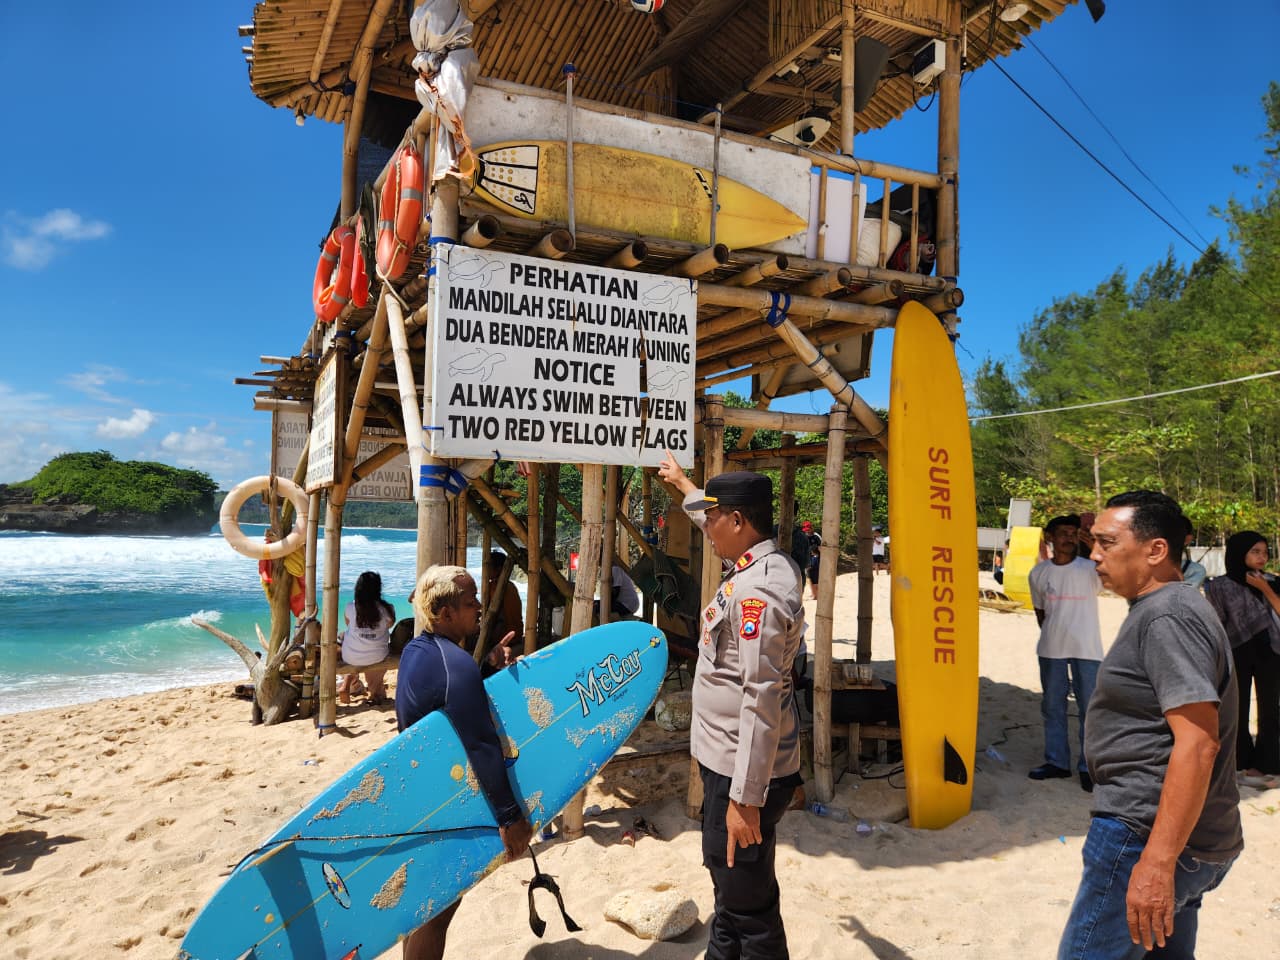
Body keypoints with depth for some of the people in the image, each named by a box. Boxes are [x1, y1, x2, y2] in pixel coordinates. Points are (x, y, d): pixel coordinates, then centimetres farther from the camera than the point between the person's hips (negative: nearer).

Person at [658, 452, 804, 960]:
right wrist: (682, 483, 43)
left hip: (743, 769, -11)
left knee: (748, 903, 2)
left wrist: (745, 797, -26)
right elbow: (721, 522, 29)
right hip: (728, 759, 11)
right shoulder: (760, 561, 6)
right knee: (728, 882, 26)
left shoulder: (759, 588, -25)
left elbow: (761, 698, -28)